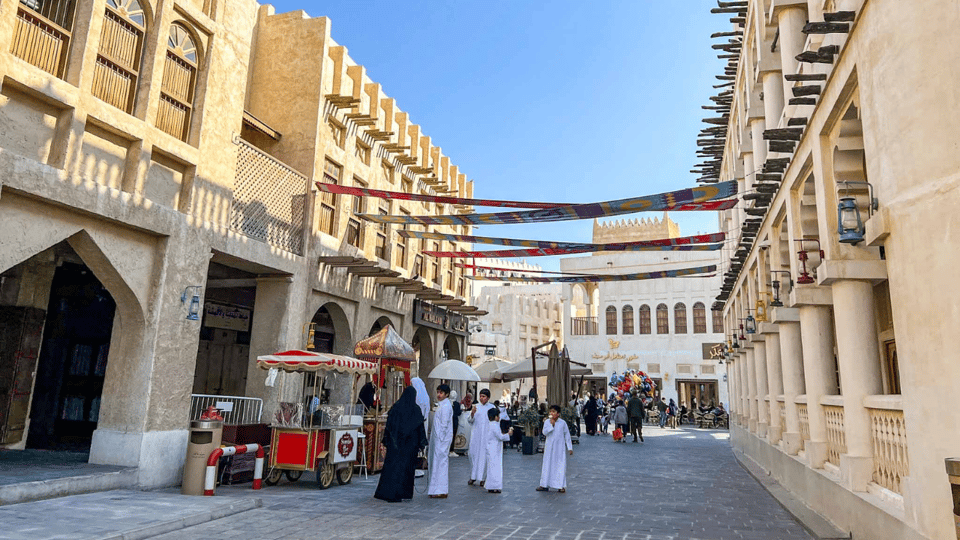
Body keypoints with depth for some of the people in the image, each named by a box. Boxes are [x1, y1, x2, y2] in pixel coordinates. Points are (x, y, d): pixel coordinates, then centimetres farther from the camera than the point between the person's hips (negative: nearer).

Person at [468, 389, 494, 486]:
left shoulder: (492, 407, 4)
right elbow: (470, 420, 2)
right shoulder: (476, 406, 7)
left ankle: (482, 477, 5)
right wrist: (472, 413, -17)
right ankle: (473, 477, 12)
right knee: (474, 453, 0)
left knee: (484, 455, -3)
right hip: (476, 434, 1)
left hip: (487, 434, -1)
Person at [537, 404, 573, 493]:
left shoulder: (562, 423, -2)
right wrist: (551, 425, -20)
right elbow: (544, 432, -12)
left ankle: (561, 486, 8)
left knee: (560, 466, -1)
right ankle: (545, 485, 15)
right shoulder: (547, 422, 0)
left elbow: (567, 436, 4)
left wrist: (570, 448, 3)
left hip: (560, 448, -1)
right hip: (549, 447, 1)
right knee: (547, 465, 6)